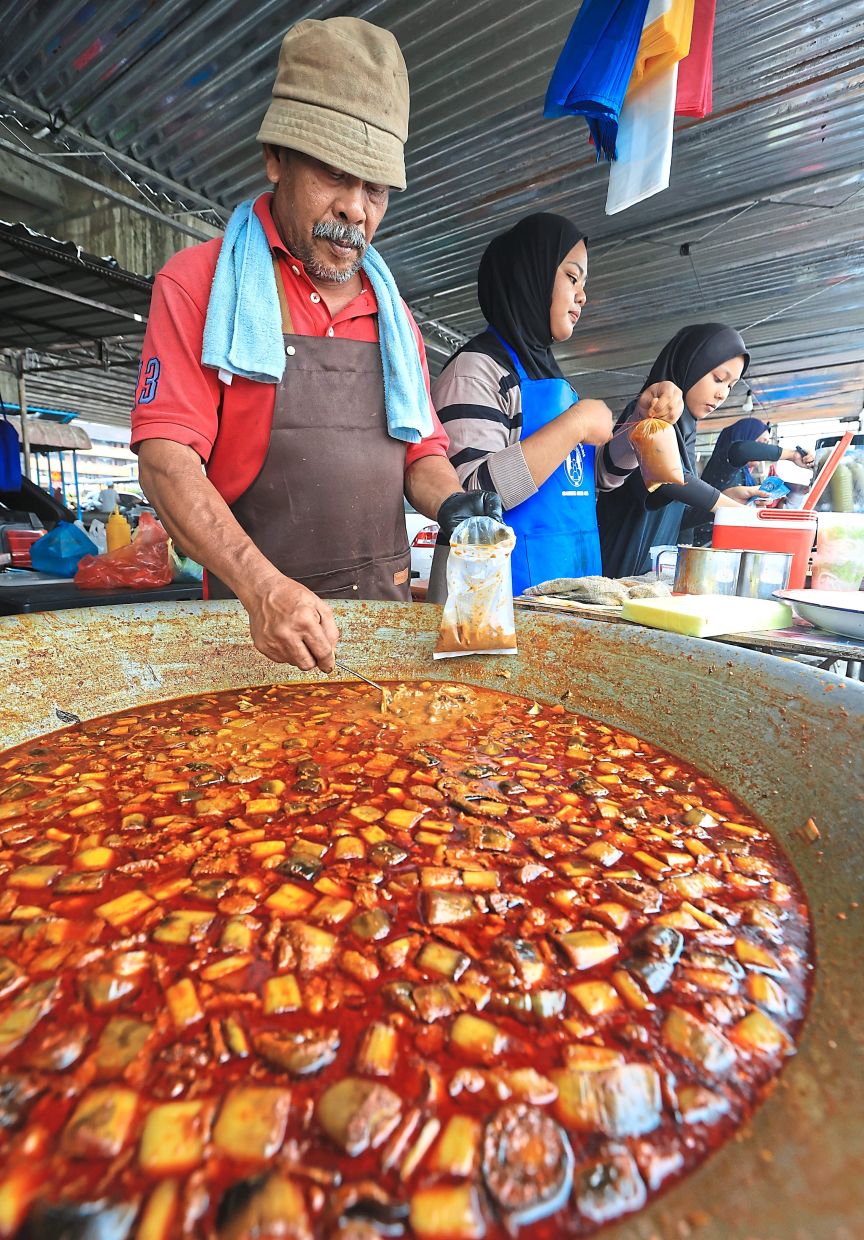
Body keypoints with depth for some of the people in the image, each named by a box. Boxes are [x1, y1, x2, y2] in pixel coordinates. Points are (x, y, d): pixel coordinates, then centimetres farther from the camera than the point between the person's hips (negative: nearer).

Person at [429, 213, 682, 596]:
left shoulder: (545, 370, 17)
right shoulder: (476, 367, -9)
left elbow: (595, 474, 24)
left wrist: (643, 419, 7)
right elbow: (470, 494, -25)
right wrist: (575, 424, -18)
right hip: (508, 587, -8)